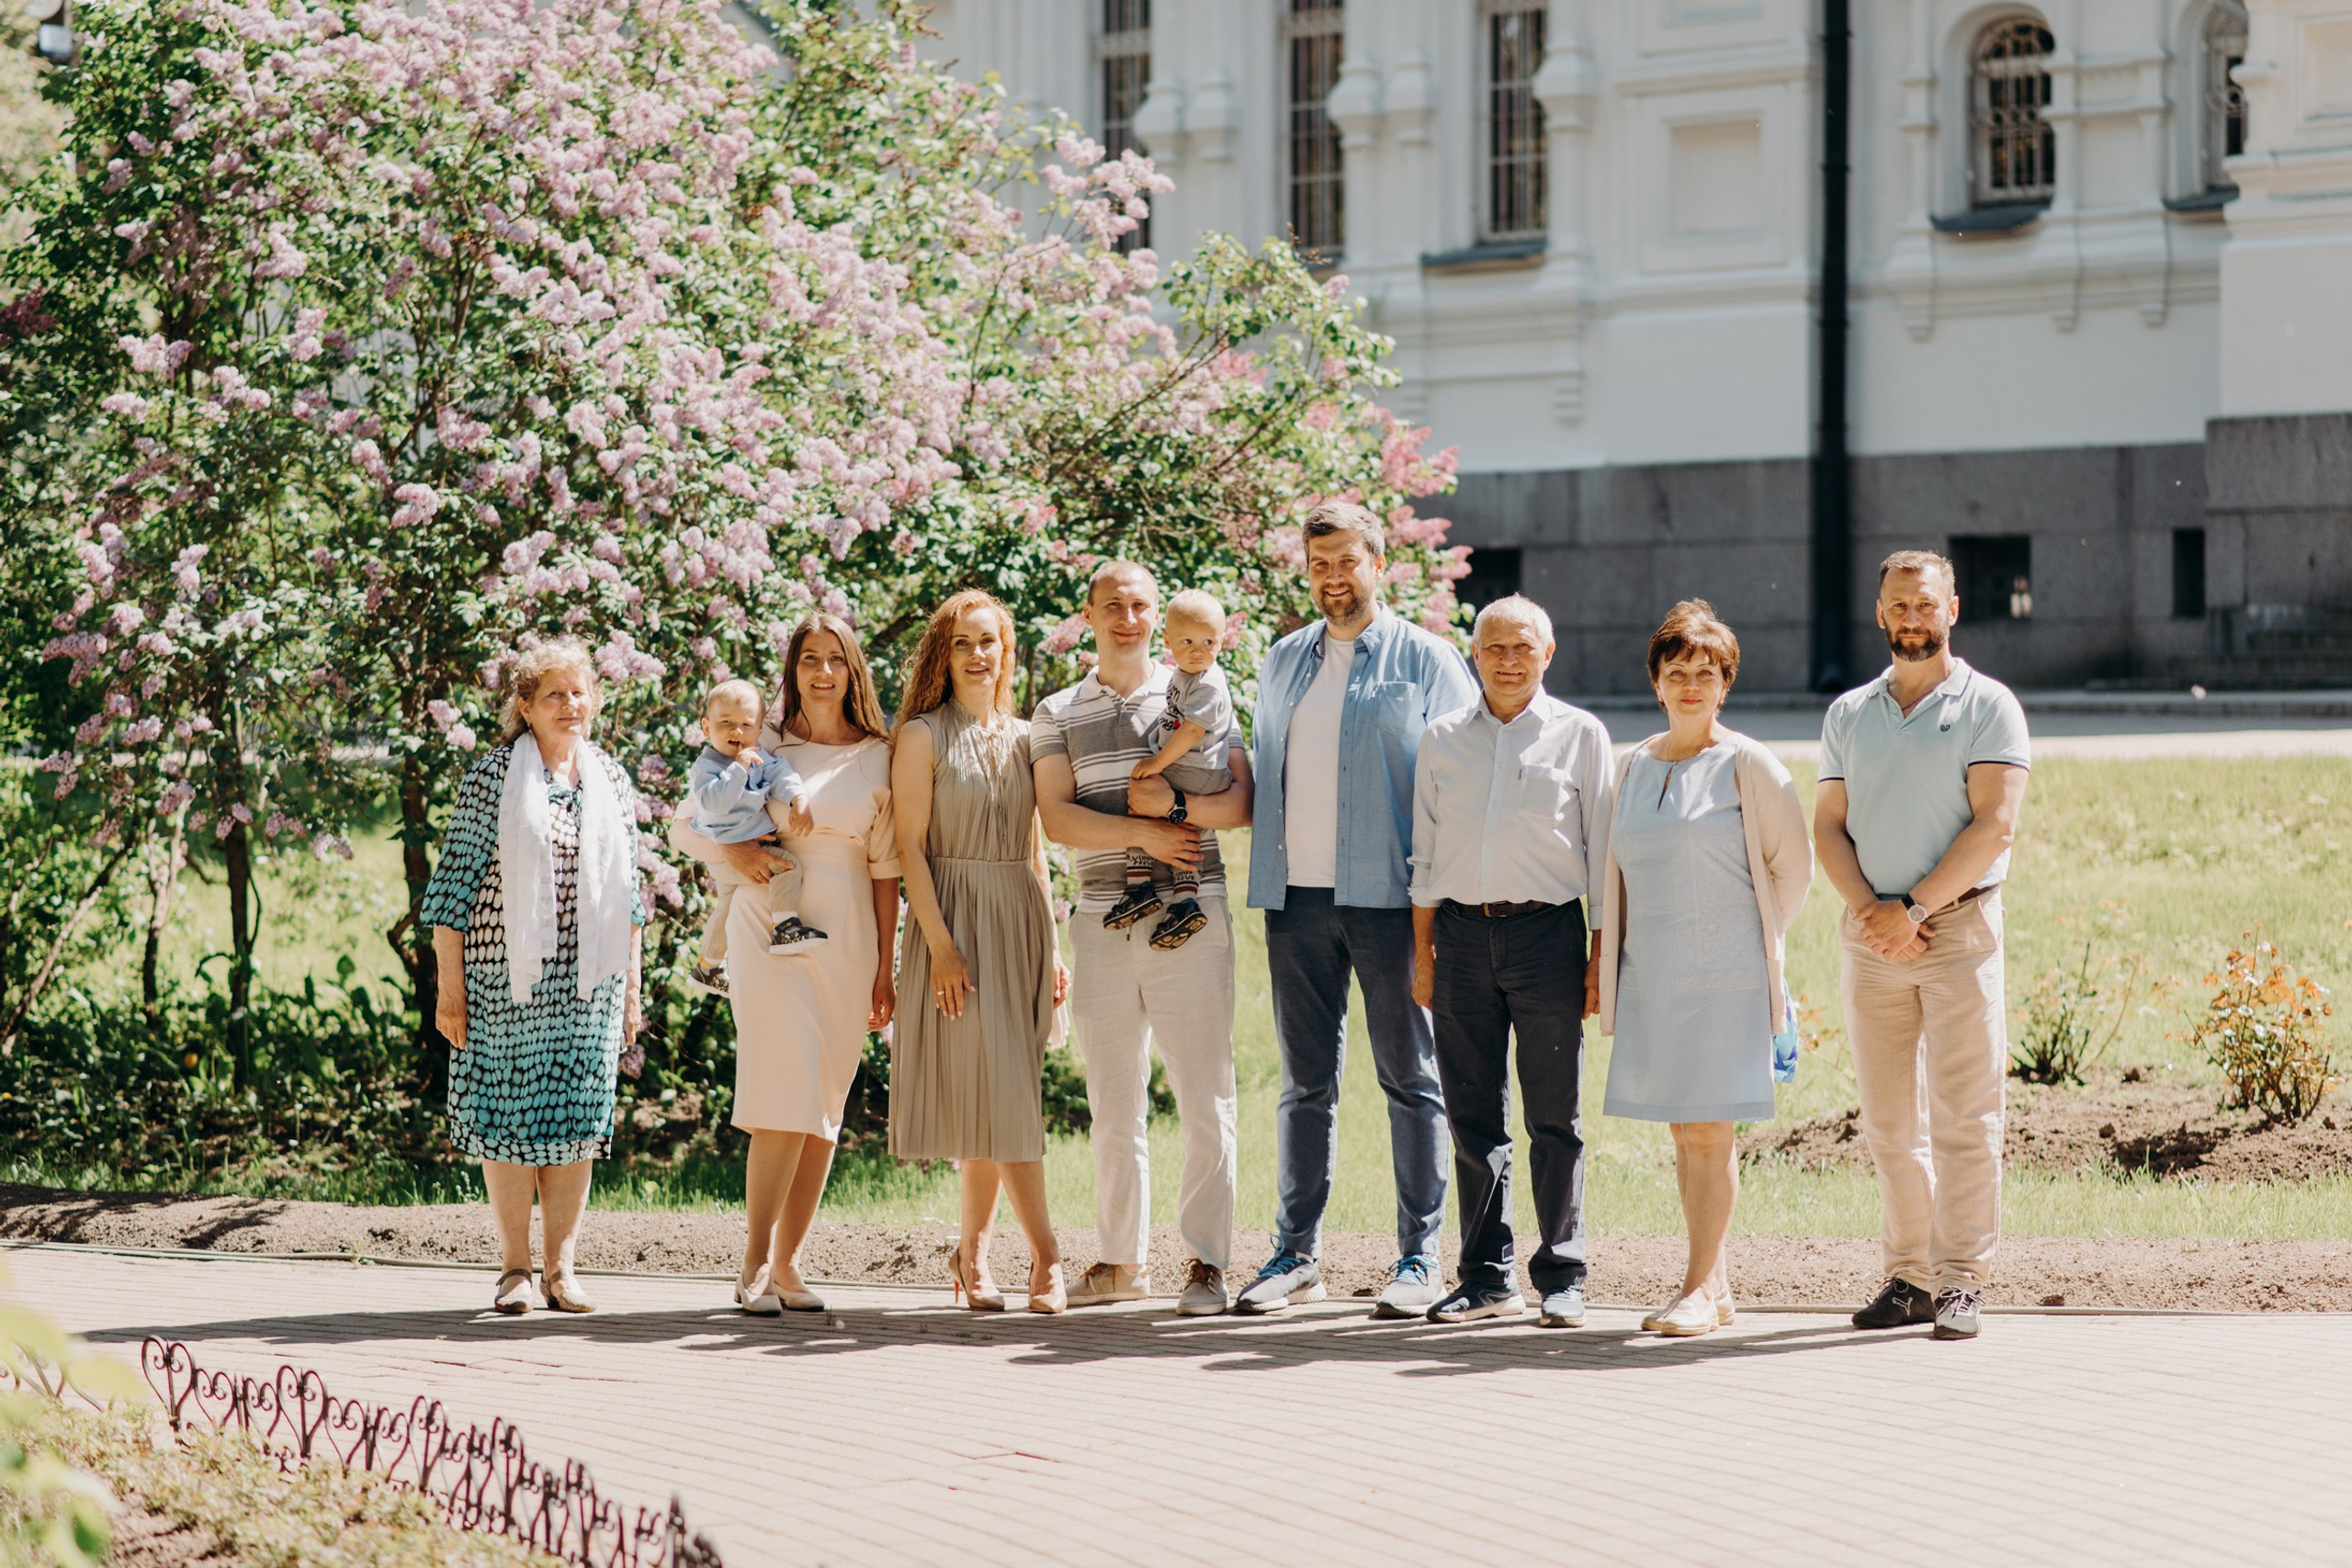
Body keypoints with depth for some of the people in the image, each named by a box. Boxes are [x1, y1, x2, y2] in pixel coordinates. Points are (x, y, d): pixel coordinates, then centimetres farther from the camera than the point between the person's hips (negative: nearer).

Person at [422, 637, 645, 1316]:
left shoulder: (612, 783, 11)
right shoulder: (492, 780, -3)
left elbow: (627, 896, 17)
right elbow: (454, 883, -3)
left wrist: (631, 985, 15)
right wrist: (450, 986, -6)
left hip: (589, 982, 4)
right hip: (506, 979, -4)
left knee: (577, 1115, 3)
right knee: (509, 1110, 0)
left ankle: (561, 1265, 10)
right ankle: (514, 1266, 8)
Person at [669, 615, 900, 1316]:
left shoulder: (878, 756, 9)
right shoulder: (761, 744, 6)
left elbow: (885, 869, 9)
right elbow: (686, 825, 10)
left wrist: (885, 969, 6)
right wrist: (733, 852, -11)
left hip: (847, 939, 3)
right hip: (770, 931, -3)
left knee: (825, 1107, 3)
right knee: (787, 1099, -14)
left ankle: (787, 1264, 10)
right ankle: (754, 1264, -8)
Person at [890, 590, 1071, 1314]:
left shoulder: (1022, 738, 14)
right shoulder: (923, 737, 0)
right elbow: (910, 847, -6)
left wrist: (1052, 948, 12)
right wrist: (941, 946, -15)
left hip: (1021, 924, 5)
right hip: (958, 920, -5)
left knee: (995, 1097, 3)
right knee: (1003, 1094, -10)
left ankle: (974, 1250, 11)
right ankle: (1045, 1256, -11)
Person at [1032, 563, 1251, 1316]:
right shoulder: (1057, 716, 11)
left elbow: (1244, 801, 1)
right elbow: (1057, 819, -1)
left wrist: (1174, 804, -15)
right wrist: (1141, 832, -13)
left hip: (1192, 921, -2)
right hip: (1104, 923, 2)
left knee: (1205, 1097, -5)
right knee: (1113, 1103, 8)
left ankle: (1207, 1261, -2)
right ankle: (1122, 1258, 15)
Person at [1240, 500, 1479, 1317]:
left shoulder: (1426, 661, 1)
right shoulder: (1283, 662, 16)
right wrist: (1266, 878, 14)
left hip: (1388, 898, -4)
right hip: (1298, 898, 4)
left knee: (1410, 1079, 0)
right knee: (1304, 1082, 8)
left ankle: (1419, 1257, 3)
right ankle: (1296, 1253, 13)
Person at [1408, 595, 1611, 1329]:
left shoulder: (1580, 735, 5)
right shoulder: (1443, 739, 12)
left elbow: (1601, 854, 5)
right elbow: (1425, 854, 14)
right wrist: (1423, 953, 8)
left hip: (1546, 930, -2)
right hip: (1463, 935, 2)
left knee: (1554, 1116, 0)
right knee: (1473, 1116, 4)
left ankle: (1561, 1278, 6)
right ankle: (1487, 1276, 12)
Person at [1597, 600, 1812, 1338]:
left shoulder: (1748, 766, -4)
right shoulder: (1634, 766, 12)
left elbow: (1793, 864, 0)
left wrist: (1757, 940, 4)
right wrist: (1608, 960, 14)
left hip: (1724, 974, -6)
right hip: (1651, 975, 6)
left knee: (1709, 1130, -7)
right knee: (1682, 1132, 7)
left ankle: (1700, 1289, -6)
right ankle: (1713, 1283, 14)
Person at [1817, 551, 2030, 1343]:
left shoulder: (1988, 706, 0)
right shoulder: (1847, 714, 14)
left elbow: (1995, 825, -8)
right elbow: (1829, 825, 10)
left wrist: (1915, 908, -13)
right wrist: (1868, 906, -8)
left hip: (1959, 925, -4)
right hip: (1871, 939, 4)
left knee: (1963, 1115, -7)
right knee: (1888, 1121, 5)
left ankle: (1961, 1281, -6)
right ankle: (1909, 1273, 12)